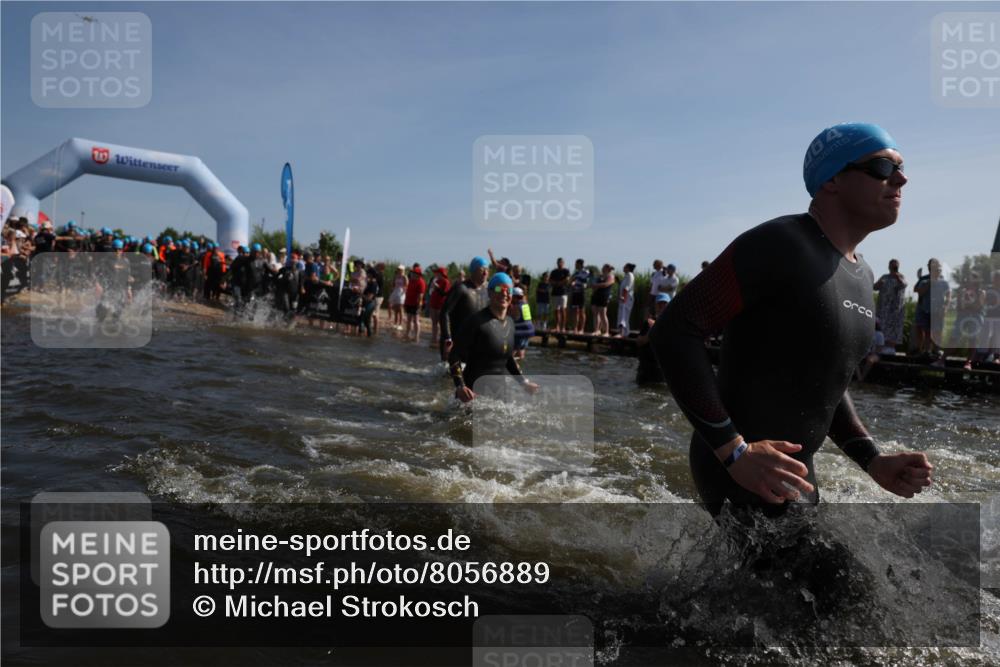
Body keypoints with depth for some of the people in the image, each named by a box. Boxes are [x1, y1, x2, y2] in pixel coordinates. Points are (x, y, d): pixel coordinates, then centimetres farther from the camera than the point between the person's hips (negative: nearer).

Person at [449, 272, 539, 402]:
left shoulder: (510, 323, 10)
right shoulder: (476, 321, -11)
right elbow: (454, 357, -12)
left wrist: (524, 382, 19)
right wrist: (460, 387, -24)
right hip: (474, 392, -7)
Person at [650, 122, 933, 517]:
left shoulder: (860, 277, 11)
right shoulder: (777, 245, -17)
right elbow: (674, 331, -23)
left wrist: (874, 462, 6)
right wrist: (734, 451, -25)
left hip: (790, 476, 9)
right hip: (738, 470, -9)